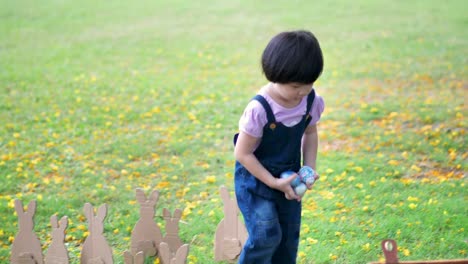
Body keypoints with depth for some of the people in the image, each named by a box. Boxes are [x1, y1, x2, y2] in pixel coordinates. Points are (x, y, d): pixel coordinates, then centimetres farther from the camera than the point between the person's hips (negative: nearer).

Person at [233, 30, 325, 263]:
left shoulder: (311, 100, -13)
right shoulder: (259, 109, -30)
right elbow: (242, 153, -21)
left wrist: (309, 167, -5)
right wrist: (273, 182, -21)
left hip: (288, 177, 6)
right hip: (255, 178, -6)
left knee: (289, 235, 12)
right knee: (266, 236, -12)